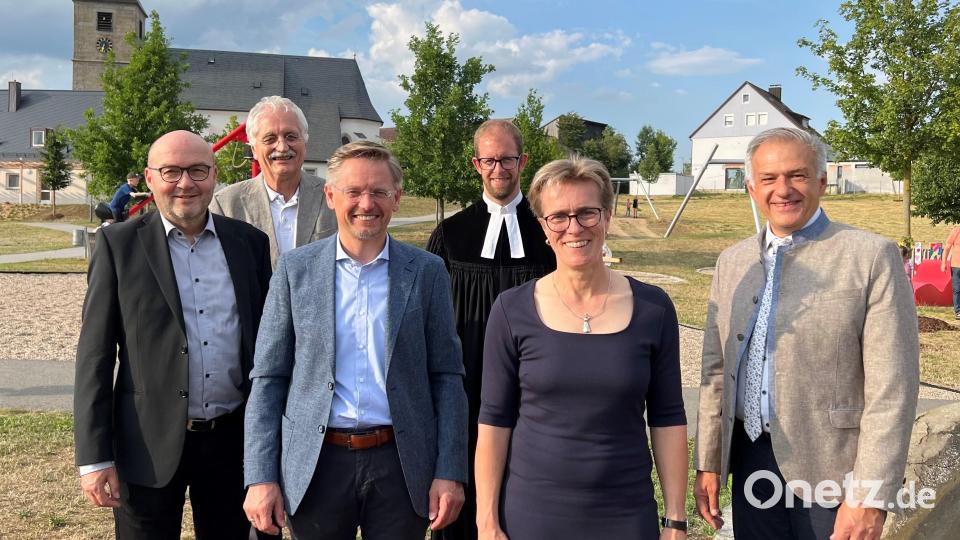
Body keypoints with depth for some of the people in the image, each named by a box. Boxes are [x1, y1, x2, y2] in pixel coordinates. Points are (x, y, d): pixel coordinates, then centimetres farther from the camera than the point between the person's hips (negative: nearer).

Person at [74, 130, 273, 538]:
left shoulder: (250, 242, 4)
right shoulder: (118, 244, -3)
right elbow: (95, 356, -4)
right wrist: (94, 457, -8)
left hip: (233, 439, 3)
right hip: (150, 445, -2)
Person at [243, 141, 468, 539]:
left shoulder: (426, 272, 0)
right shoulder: (295, 269, 0)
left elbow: (447, 376, 1)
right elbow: (268, 378, 1)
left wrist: (450, 473, -5)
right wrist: (260, 477, -4)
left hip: (402, 464, 0)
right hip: (316, 463, 0)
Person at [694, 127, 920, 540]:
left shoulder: (872, 257, -9)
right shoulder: (732, 262, 7)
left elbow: (892, 389, -13)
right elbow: (716, 369, 9)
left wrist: (870, 498, -16)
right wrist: (707, 463, 8)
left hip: (832, 469, -4)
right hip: (750, 459, 5)